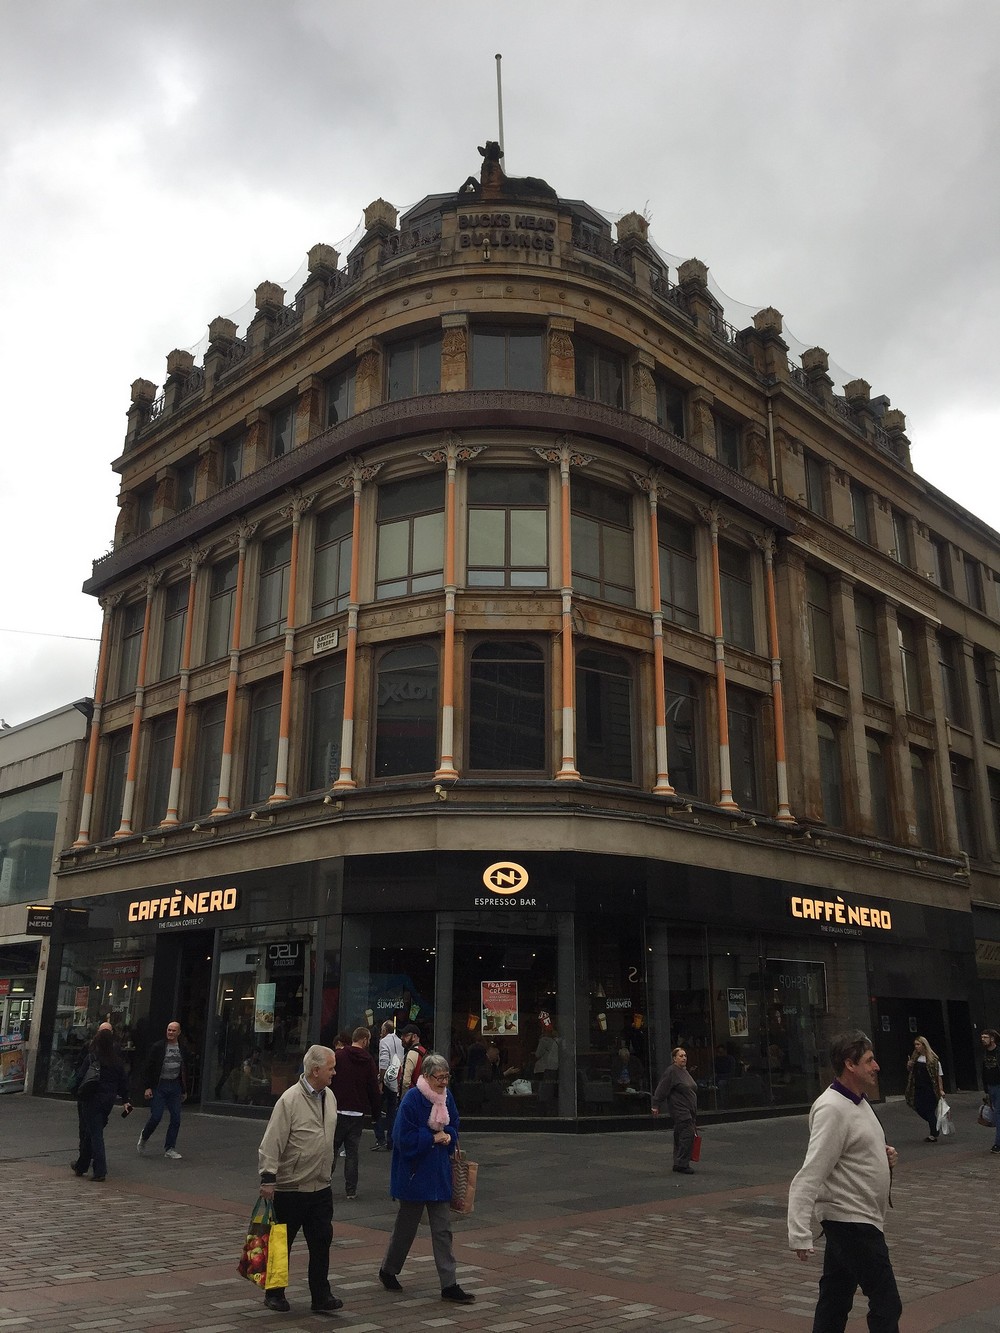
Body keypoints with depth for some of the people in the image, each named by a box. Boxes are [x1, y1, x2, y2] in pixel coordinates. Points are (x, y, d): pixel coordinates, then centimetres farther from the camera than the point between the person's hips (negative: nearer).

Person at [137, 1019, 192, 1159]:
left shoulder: (183, 1049, 7)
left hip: (175, 1087, 4)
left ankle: (169, 1148, 12)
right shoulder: (157, 1047, -5)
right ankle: (144, 1137, 23)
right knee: (156, 1116, -6)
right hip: (159, 1086, -4)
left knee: (176, 1119, 1)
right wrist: (148, 1087, -11)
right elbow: (149, 1067, -5)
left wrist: (184, 1090, 13)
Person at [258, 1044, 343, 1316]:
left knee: (322, 1241, 5)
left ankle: (321, 1297, 12)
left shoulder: (329, 1096, 6)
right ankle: (274, 1294, 25)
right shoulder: (290, 1099, -19)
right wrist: (268, 1178, -22)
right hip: (290, 1188, -6)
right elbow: (272, 1142, -19)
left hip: (321, 1187, 6)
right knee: (281, 1243, 9)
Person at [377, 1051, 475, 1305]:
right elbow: (404, 1138, -18)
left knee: (443, 1230, 5)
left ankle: (449, 1286, 9)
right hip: (414, 1174, -5)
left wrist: (449, 1136, -8)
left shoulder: (446, 1096, 0)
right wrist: (433, 1138, -17)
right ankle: (388, 1271, 34)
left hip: (439, 1174, 5)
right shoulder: (411, 1099, -19)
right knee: (406, 1226, 12)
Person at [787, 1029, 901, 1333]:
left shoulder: (858, 1101, 9)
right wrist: (800, 1235, -33)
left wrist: (882, 1154, 2)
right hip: (852, 1220, -9)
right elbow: (810, 1176, -28)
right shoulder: (832, 1109, -23)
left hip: (854, 1219, 9)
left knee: (835, 1299, 16)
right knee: (886, 1305, -3)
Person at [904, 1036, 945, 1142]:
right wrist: (909, 1066, -3)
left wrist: (941, 1090, -15)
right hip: (918, 1089, 6)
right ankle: (935, 1123, 30)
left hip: (930, 1089, -6)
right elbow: (910, 1072, 19)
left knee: (930, 1111, -1)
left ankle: (933, 1135, 9)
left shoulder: (933, 1059, -10)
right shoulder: (915, 1058, 8)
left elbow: (939, 1075, -10)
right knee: (920, 1109, 6)